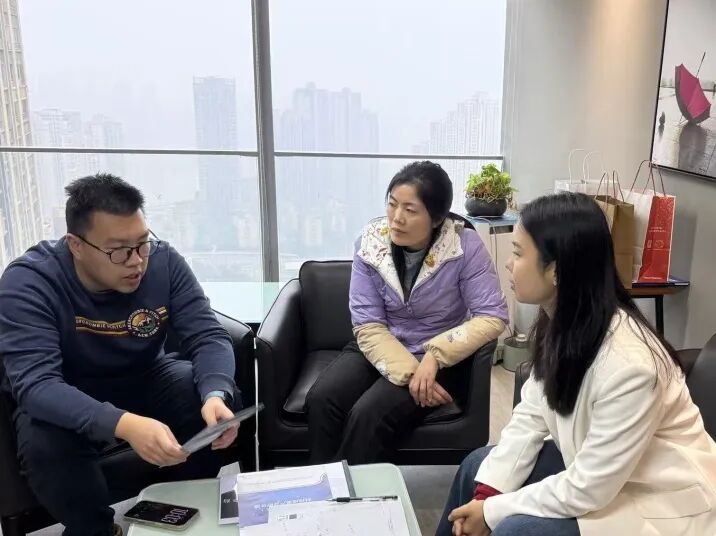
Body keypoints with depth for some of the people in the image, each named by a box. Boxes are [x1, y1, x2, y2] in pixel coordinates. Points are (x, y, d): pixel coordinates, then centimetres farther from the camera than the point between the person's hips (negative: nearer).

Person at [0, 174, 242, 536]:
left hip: (144, 379, 3)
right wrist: (124, 425, -53)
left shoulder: (165, 262, -17)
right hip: (61, 401, -2)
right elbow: (36, 383, -36)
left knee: (221, 400, -21)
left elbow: (208, 336, -18)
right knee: (45, 444, -34)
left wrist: (215, 394, -42)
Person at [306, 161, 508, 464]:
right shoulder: (371, 242, -10)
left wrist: (434, 355, -27)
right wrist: (409, 373, -23)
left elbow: (492, 318, -16)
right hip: (378, 349, 3)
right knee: (321, 401, -22)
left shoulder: (465, 246, -17)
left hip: (439, 358, -3)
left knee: (368, 415, -26)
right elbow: (367, 326, -11)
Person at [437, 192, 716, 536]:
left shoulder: (628, 364, -34)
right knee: (477, 467, 4)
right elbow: (530, 416, -3)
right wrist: (486, 494, -11)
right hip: (596, 470, 8)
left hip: (662, 507, -7)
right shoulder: (559, 323, -9)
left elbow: (587, 491, -27)